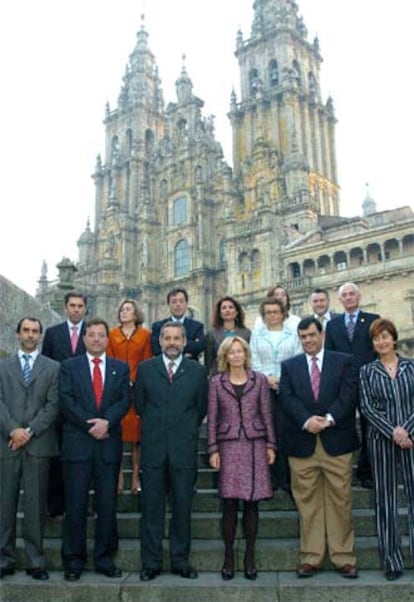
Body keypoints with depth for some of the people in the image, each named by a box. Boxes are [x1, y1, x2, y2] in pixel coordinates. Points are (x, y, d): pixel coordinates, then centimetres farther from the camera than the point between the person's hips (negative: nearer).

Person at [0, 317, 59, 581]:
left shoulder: (53, 368, 8)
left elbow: (53, 405, -1)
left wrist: (30, 431, -10)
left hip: (38, 443, -1)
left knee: (36, 504, 2)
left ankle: (36, 561, 10)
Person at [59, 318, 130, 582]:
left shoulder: (121, 368, 11)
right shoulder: (69, 366, 7)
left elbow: (124, 400, 1)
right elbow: (66, 401, -3)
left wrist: (106, 421, -15)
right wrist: (90, 425, -12)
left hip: (109, 443, 2)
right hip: (77, 443, -1)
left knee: (108, 505, 6)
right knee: (75, 505, 3)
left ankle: (105, 559, 17)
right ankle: (74, 561, 14)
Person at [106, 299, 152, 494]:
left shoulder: (145, 335, 6)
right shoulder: (112, 334, 9)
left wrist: (133, 381, -5)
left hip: (137, 388, -1)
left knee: (136, 432, 0)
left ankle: (136, 476, 6)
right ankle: (118, 476, 5)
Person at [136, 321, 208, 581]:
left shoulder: (197, 371, 3)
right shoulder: (145, 368, 5)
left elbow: (201, 407, 9)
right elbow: (140, 404, 11)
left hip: (184, 448, 0)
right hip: (153, 447, 0)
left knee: (183, 507, 7)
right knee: (151, 507, 5)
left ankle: (181, 560, 19)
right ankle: (151, 562, 16)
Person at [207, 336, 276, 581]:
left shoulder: (259, 380, 6)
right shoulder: (217, 382, 5)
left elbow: (266, 414, 7)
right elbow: (212, 418, 5)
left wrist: (271, 445, 3)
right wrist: (213, 449, -1)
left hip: (255, 445, 1)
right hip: (228, 446, 0)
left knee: (252, 502, 2)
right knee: (230, 502, -2)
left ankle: (250, 556, 14)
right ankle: (229, 555, 11)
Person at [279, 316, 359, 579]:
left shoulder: (345, 361, 7)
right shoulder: (289, 366, 11)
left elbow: (348, 394, -4)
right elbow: (288, 399, -1)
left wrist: (329, 419, -17)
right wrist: (307, 420, -17)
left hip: (337, 441, -1)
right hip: (302, 444, 1)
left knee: (340, 501, 4)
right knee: (308, 503, 6)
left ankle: (344, 557, 15)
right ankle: (311, 558, 15)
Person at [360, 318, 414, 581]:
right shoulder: (367, 371, 6)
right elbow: (367, 407, -2)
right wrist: (393, 432, -12)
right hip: (381, 440, 0)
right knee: (385, 499, 5)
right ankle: (392, 560, 14)